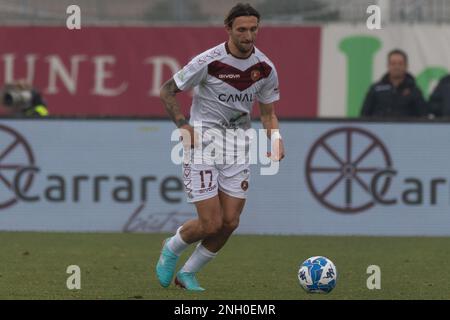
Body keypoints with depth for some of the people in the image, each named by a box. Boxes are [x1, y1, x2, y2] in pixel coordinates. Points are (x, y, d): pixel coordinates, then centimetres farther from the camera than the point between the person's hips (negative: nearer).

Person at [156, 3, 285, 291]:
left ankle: (188, 274, 19)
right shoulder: (208, 61, -16)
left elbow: (268, 113, 11)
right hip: (202, 145, -5)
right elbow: (168, 91, -4)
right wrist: (183, 125, -17)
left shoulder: (265, 68, -2)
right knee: (211, 224, -11)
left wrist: (276, 140, -9)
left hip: (237, 147, 5)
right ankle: (171, 249, 22)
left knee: (230, 223, -2)